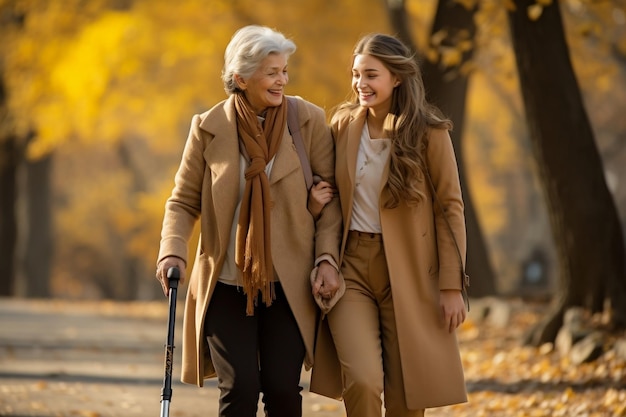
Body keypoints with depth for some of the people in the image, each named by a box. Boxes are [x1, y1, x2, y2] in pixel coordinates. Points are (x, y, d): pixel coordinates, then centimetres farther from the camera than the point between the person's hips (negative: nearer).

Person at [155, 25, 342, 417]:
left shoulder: (309, 120, -2)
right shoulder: (209, 128, -1)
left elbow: (330, 196, 3)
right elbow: (184, 201, 6)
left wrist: (327, 259, -8)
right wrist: (173, 251, -12)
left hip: (288, 286, 0)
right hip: (226, 284, 0)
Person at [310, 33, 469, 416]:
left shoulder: (428, 133, -5)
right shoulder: (343, 124, 5)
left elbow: (450, 208, -4)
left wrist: (452, 285, -7)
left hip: (408, 272, -2)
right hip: (352, 263, 2)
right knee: (362, 380, -17)